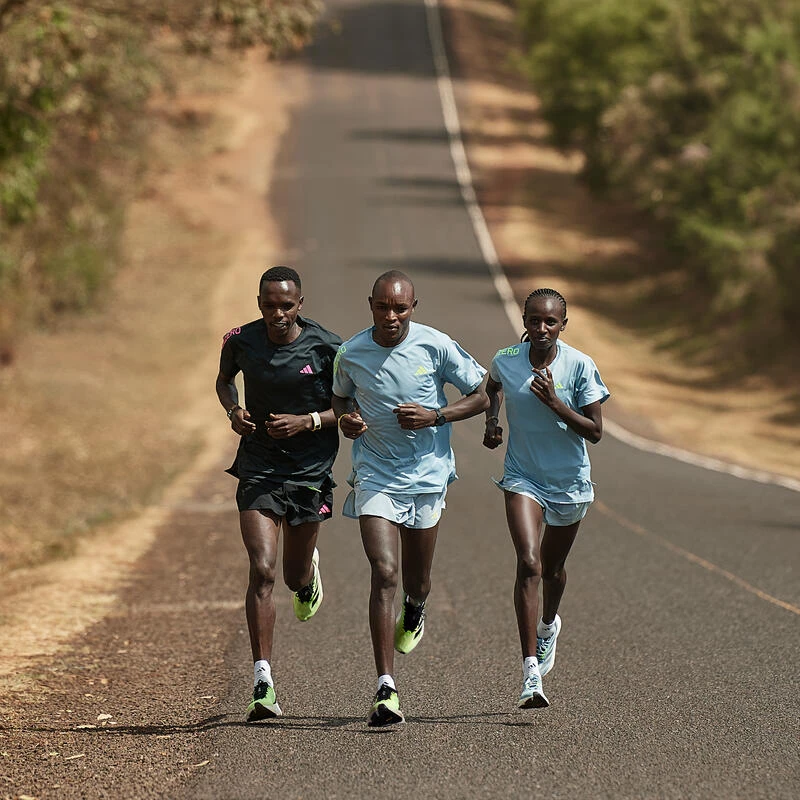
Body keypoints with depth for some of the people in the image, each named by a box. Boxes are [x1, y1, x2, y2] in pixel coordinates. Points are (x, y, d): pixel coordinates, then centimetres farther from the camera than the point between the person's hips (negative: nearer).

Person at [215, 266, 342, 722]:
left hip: (310, 472, 0)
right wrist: (233, 410, -2)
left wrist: (307, 421, -19)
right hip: (258, 469, 0)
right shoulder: (242, 341, -4)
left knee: (295, 578, 13)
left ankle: (309, 569, 55)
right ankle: (263, 684, -15)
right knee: (262, 570, -16)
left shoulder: (327, 348, -10)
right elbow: (225, 378, 19)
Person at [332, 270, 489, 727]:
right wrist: (345, 419, -8)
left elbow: (480, 398, -1)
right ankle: (386, 690, -19)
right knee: (384, 573, -16)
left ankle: (414, 611, 54)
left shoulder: (437, 347, -10)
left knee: (417, 581, 12)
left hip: (427, 476, 1)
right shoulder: (351, 355, -6)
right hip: (375, 477, -1)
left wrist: (434, 417, -16)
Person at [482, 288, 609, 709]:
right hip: (523, 478, -1)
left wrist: (554, 402, -24)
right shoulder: (505, 361, -8)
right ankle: (531, 674, -24)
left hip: (569, 481, 1)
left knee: (552, 568, 18)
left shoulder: (580, 366, -13)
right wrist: (491, 421, 2)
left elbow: (595, 432, -12)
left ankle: (548, 625, 55)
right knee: (528, 565, -19)